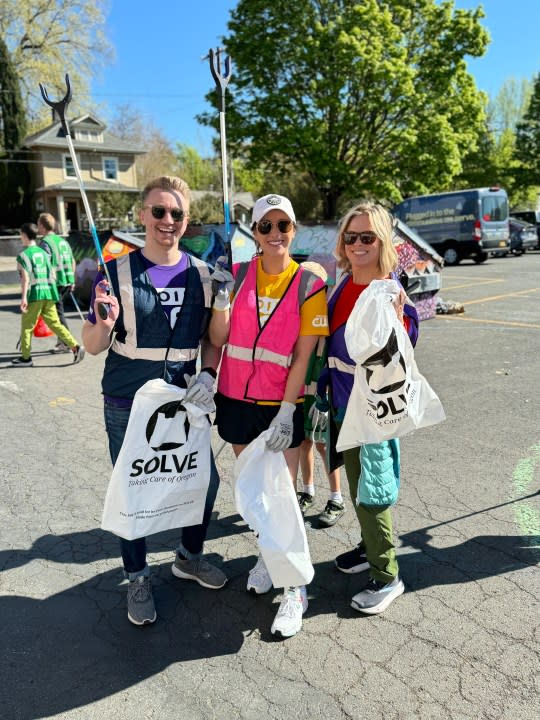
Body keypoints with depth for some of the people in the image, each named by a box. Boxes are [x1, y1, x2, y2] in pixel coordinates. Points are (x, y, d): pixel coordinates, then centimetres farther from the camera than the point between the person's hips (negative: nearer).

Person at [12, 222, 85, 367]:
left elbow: (25, 277, -16)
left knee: (27, 326, 7)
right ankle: (75, 346, -6)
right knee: (55, 323, 7)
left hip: (34, 295, -6)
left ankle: (26, 358, 13)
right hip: (48, 293, 6)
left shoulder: (23, 255, -5)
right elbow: (53, 275, 14)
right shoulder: (43, 252, 15)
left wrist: (23, 297, -18)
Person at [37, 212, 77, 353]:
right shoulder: (62, 240, 14)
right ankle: (62, 341, 20)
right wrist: (72, 280, 24)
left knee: (58, 313, 0)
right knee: (58, 311, 16)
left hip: (55, 282, -8)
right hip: (67, 281, 8)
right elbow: (73, 262, 19)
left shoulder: (45, 242, -10)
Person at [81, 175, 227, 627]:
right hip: (127, 407, -3)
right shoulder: (117, 272, -6)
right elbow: (93, 347, -4)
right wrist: (105, 322, -25)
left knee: (206, 481, 10)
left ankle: (189, 556, 39)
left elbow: (211, 338, 11)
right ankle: (138, 579, 33)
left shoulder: (202, 275, 2)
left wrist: (208, 376, -6)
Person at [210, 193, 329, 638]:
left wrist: (286, 412, -14)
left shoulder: (308, 284, -7)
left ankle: (295, 589, 18)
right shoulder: (237, 276, -1)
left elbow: (303, 355, -10)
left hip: (281, 406, -3)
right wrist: (220, 299, -18)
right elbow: (219, 340, -2)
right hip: (236, 400, 3)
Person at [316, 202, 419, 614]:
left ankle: (386, 576, 21)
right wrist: (322, 391, 13)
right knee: (355, 486, 21)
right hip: (342, 405, 7)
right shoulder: (342, 287, 4)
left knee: (372, 492, 2)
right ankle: (371, 547, 43)